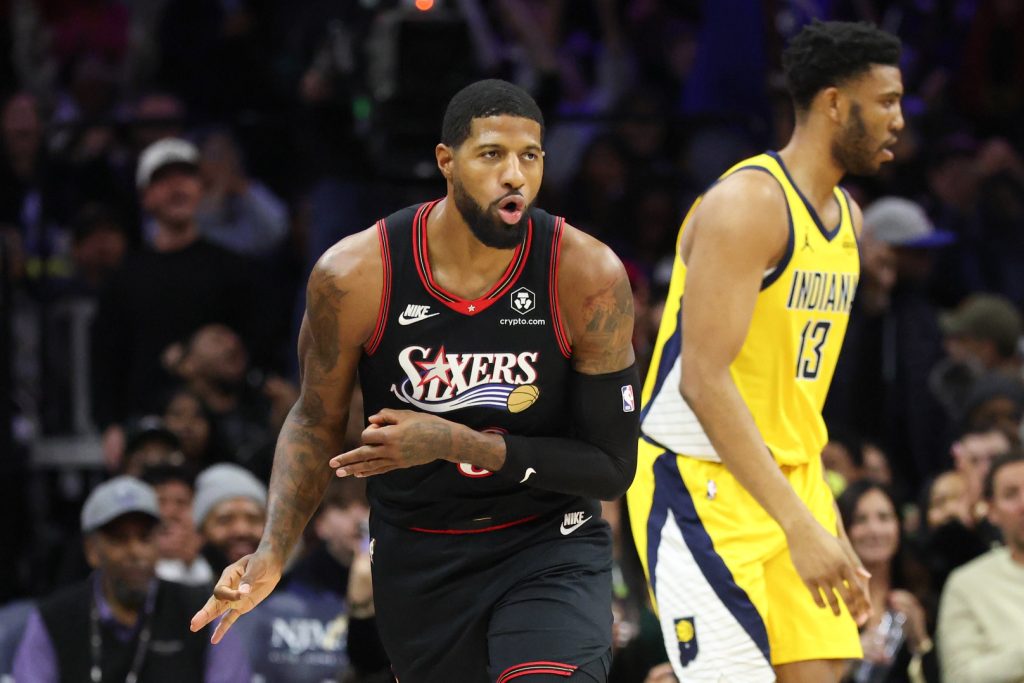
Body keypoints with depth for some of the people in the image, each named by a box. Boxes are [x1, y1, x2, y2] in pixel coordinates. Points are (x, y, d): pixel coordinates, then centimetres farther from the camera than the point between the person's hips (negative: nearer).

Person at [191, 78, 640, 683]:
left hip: (549, 544, -2)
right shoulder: (355, 275, -14)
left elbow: (612, 468, -12)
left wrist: (457, 443, -22)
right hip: (417, 558, 2)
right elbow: (317, 422, 4)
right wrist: (272, 555, -10)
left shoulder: (588, 275, -17)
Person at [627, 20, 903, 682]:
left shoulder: (847, 217, 12)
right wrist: (798, 526, -29)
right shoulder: (748, 204, -18)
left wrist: (832, 532, 16)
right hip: (699, 483, -9)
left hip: (790, 479, 9)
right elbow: (704, 380, -25)